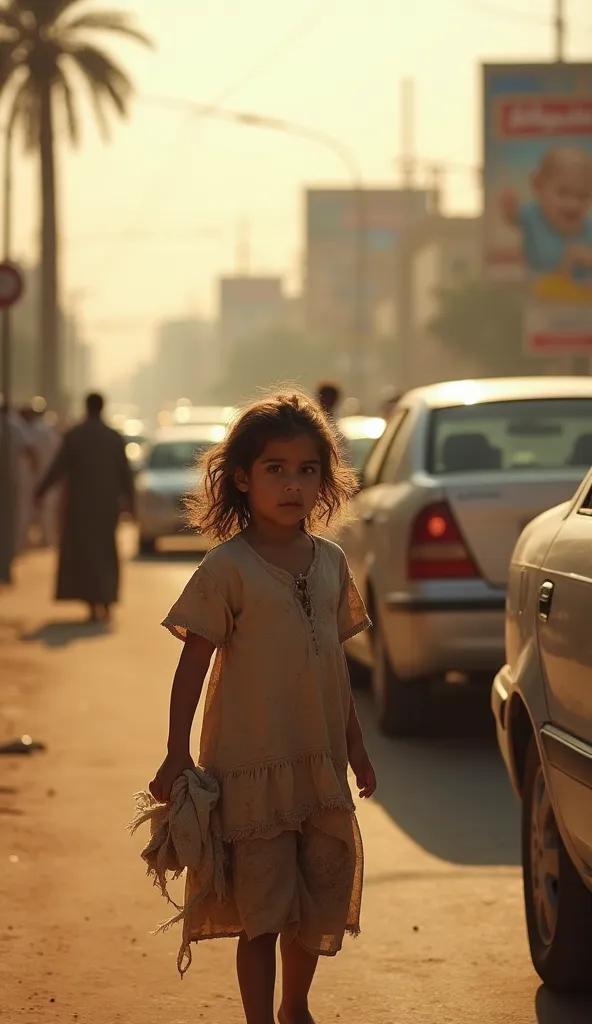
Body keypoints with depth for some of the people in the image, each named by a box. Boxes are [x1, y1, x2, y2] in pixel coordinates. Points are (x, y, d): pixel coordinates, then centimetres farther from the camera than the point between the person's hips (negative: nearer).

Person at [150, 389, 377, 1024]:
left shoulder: (331, 562, 6)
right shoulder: (228, 567, -11)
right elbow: (194, 662, -9)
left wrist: (354, 745, 19)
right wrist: (177, 755, -12)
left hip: (321, 767, 6)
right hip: (250, 768, -6)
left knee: (320, 904, 15)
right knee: (262, 912, -1)